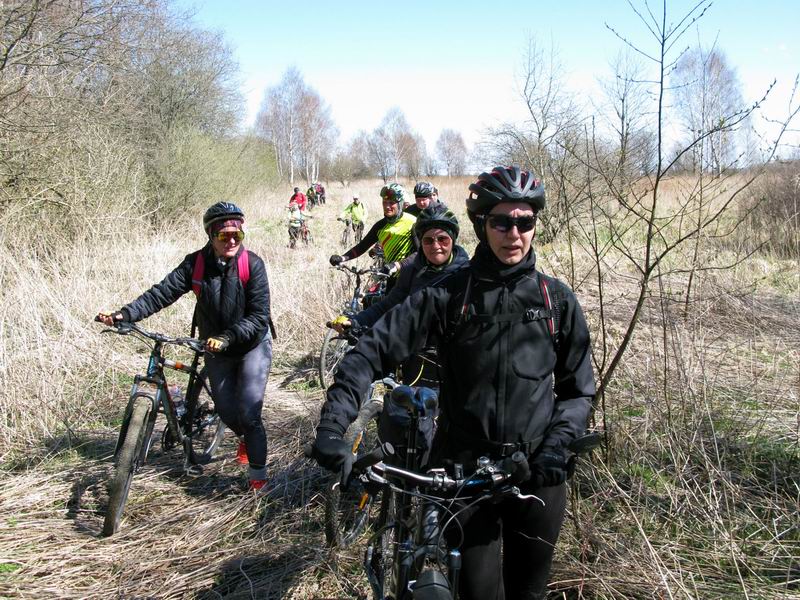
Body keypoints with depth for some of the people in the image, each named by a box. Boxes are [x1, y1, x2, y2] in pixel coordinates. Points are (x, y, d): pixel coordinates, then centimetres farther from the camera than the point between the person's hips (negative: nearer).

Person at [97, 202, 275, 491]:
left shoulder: (252, 264, -21)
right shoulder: (196, 263, -13)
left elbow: (258, 316, -25)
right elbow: (162, 293, -20)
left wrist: (227, 337, -38)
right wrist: (124, 314, -32)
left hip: (252, 345, -3)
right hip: (216, 349, 4)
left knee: (248, 412, -11)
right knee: (226, 410, 12)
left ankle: (258, 472, 9)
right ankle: (245, 436, 48)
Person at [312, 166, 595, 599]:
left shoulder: (557, 300, 2)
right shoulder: (447, 295, -5)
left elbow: (578, 389, 6)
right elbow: (373, 350, -9)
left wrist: (558, 442, -11)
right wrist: (333, 423, -21)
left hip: (537, 476, 2)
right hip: (464, 472, -2)